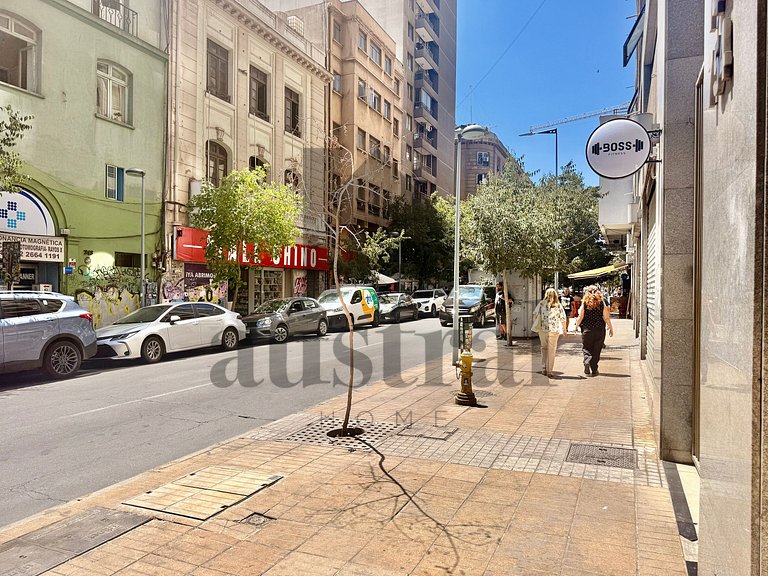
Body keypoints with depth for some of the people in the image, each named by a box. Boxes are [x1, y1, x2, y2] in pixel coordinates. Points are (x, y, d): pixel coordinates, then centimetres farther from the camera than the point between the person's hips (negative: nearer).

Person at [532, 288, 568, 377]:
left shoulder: (541, 304, 0)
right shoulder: (558, 305, -1)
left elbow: (535, 314, 0)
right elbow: (563, 318, 2)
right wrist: (564, 329, 14)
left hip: (542, 329, 1)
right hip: (554, 330, -1)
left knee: (544, 348, 17)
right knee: (551, 350, 6)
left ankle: (543, 368, 10)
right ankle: (549, 371, 7)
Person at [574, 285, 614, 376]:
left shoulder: (584, 303, -4)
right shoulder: (601, 303, -3)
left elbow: (580, 317, -3)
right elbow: (606, 318, -3)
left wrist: (576, 326, 11)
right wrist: (611, 328, 8)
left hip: (587, 330, -1)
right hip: (599, 330, 1)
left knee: (586, 349, 9)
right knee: (596, 350, 10)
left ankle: (587, 361, -17)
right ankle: (594, 370, 14)